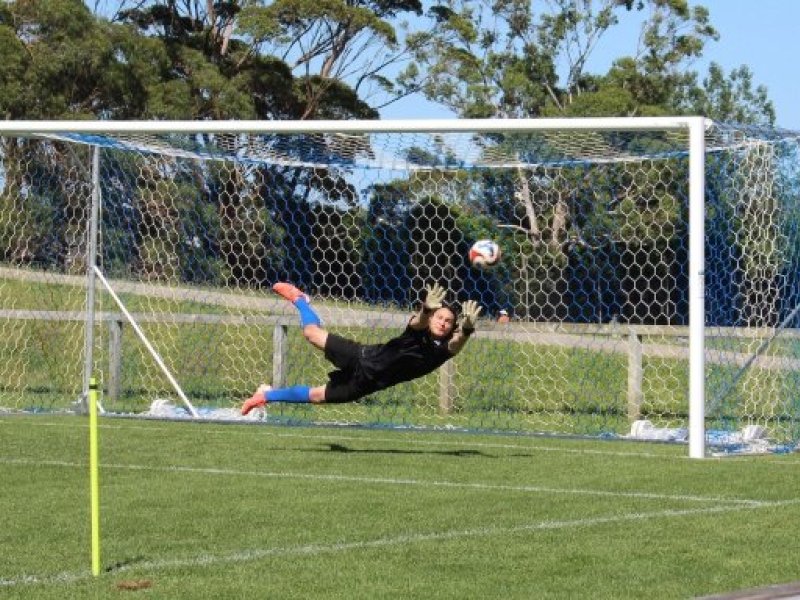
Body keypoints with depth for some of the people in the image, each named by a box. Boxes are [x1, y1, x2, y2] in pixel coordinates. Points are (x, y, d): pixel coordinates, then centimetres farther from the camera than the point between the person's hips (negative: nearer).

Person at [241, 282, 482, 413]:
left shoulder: (444, 349, -11)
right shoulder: (417, 330, -15)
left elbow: (457, 343, -34)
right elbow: (419, 320, -40)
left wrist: (467, 329, -57)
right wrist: (426, 309, -64)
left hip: (364, 384, 2)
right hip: (363, 359, -2)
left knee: (317, 396, 10)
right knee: (313, 333, 7)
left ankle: (268, 394, 30)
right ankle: (299, 300, 39)